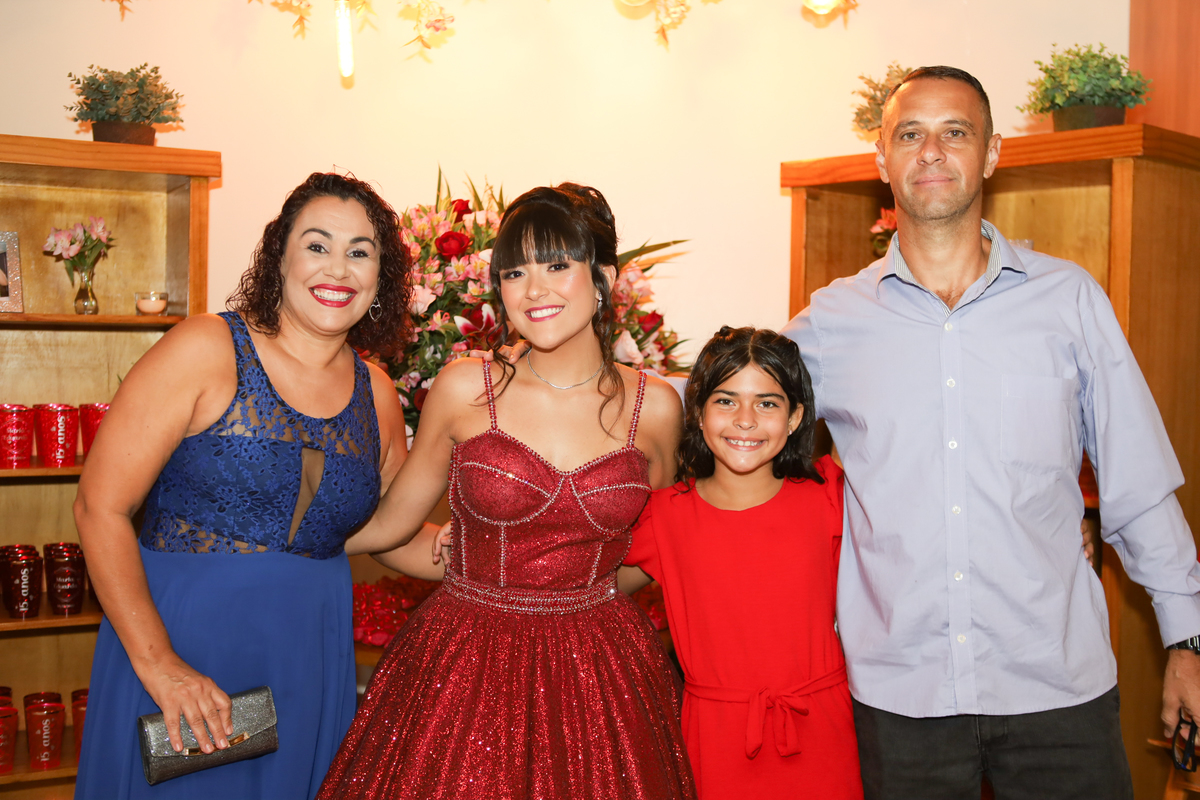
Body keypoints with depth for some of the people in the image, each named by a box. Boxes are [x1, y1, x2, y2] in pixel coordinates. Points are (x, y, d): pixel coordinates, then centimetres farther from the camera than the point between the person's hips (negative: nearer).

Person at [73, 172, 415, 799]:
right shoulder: (206, 351, -11)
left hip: (309, 660, 4)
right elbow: (100, 508, -13)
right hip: (177, 636, -4)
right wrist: (157, 663, -18)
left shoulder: (376, 395, 3)